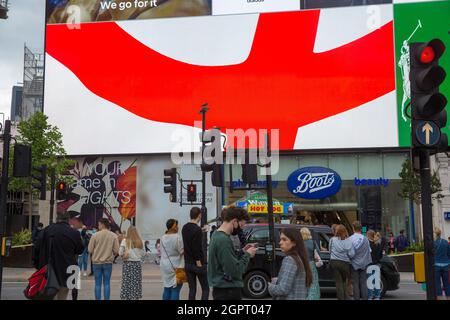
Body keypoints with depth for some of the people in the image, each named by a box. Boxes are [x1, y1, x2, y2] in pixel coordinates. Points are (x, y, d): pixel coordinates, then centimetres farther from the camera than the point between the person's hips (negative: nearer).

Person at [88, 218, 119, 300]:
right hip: (108, 262, 1)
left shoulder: (95, 235, -9)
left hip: (97, 262, -1)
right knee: (106, 283, 8)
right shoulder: (113, 236, -6)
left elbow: (90, 250, -4)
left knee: (98, 283, 7)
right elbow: (116, 250, -4)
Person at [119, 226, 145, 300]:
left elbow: (120, 253, -8)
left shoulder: (125, 241, -8)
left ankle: (126, 297, 4)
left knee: (127, 282, 4)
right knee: (136, 282, 9)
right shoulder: (140, 241, -1)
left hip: (128, 263, -2)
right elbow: (142, 253, 2)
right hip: (138, 263, 2)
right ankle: (136, 297, 11)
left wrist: (124, 256, 11)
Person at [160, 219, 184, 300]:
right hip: (176, 267, -7)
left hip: (165, 266, 7)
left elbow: (162, 252, 12)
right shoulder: (177, 237, -15)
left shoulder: (163, 238, 6)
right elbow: (182, 252, -12)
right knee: (175, 290, -3)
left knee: (167, 289, 13)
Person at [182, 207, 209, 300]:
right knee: (205, 289, 3)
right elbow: (197, 249, -20)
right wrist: (199, 263, -16)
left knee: (192, 289, 9)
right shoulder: (197, 230, -17)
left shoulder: (184, 228, 8)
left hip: (187, 263, 7)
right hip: (197, 264, -7)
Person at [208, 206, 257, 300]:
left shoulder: (217, 235, 8)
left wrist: (243, 252, 4)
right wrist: (247, 255, -11)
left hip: (222, 289, 10)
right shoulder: (224, 240, -22)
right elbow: (234, 271, -23)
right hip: (228, 291, -10)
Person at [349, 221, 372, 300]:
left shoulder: (350, 239, -11)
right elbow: (369, 251, 4)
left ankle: (356, 298, 5)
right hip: (364, 263, 2)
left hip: (354, 263, -2)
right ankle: (364, 298, 9)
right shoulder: (365, 239, -3)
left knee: (355, 283, 4)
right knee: (363, 282, 8)